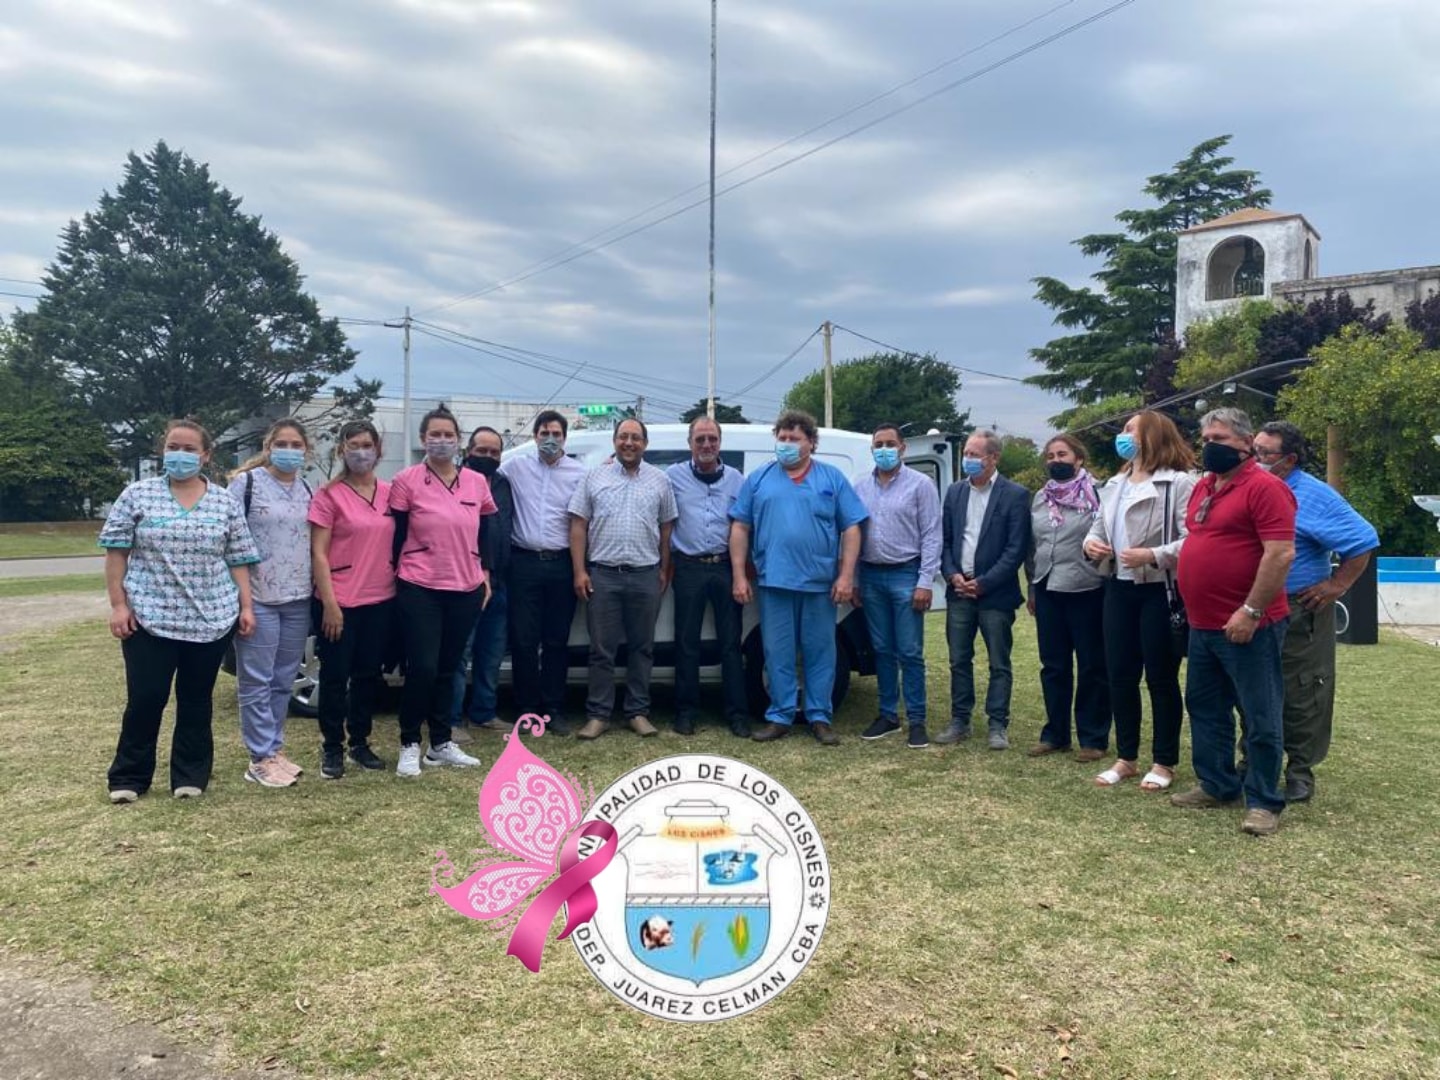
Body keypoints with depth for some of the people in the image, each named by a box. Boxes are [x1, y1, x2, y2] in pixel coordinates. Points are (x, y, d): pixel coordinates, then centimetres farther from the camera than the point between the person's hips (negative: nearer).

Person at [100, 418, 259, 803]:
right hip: (149, 618, -1)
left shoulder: (226, 503, 5)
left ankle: (190, 776, 20)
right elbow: (116, 552, 2)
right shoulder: (137, 495, 1)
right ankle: (128, 777, 17)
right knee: (145, 698, 1)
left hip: (211, 620, 1)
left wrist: (246, 606, 0)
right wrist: (118, 604, -4)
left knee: (196, 700, 9)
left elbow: (239, 560, 7)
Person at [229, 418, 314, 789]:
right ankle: (261, 759, 6)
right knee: (256, 681, 0)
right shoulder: (246, 483, -4)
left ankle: (275, 749, 22)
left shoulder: (306, 490, 13)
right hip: (258, 598, -5)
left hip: (298, 600, 6)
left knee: (284, 681, 12)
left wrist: (317, 589, 13)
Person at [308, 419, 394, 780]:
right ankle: (332, 748, 17)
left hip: (380, 600, 5)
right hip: (340, 601, -4)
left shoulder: (389, 492, 6)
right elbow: (318, 553, -9)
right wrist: (330, 602, -14)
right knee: (335, 676, 4)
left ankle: (360, 742, 26)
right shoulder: (329, 494, -7)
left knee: (368, 674, 13)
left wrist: (398, 587, 7)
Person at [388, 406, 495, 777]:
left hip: (466, 590, 4)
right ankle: (409, 744, 12)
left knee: (448, 668, 12)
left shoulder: (477, 482, 6)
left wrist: (485, 575, 14)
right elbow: (396, 537, -2)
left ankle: (441, 742, 23)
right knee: (422, 668, -6)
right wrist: (398, 578, -1)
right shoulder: (406, 481, -5)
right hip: (420, 590, -4)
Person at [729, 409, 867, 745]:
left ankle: (820, 717, 16)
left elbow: (851, 530, 3)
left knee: (820, 652, 6)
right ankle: (780, 716, 14)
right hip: (774, 582, 1)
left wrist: (846, 576, -6)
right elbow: (740, 528, 7)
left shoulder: (832, 478, 6)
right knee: (778, 654, 5)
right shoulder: (758, 479, 8)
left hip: (820, 583, 0)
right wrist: (739, 576, 0)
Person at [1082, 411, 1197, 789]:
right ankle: (1126, 757, 25)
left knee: (1161, 678, 4)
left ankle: (1164, 763, 18)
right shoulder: (1114, 485, 14)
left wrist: (1153, 556, -26)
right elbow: (1099, 525, 16)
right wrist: (1091, 543, -5)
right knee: (1120, 675, 11)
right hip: (1119, 589, 7)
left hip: (1159, 591, -7)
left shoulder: (1179, 483, -12)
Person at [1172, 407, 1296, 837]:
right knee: (1205, 707, 17)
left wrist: (1251, 611, -22)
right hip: (1203, 624, 9)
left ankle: (1263, 801, 11)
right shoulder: (1203, 486, 13)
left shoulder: (1264, 486, -14)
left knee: (1260, 716, 1)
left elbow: (1281, 554, -21)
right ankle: (1216, 785, 30)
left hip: (1246, 625, -9)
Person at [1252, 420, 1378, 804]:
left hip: (1299, 613, -5)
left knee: (1299, 695, 4)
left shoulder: (1314, 496, -12)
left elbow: (1362, 541, -12)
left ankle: (1300, 770, 16)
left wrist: (1337, 585, -13)